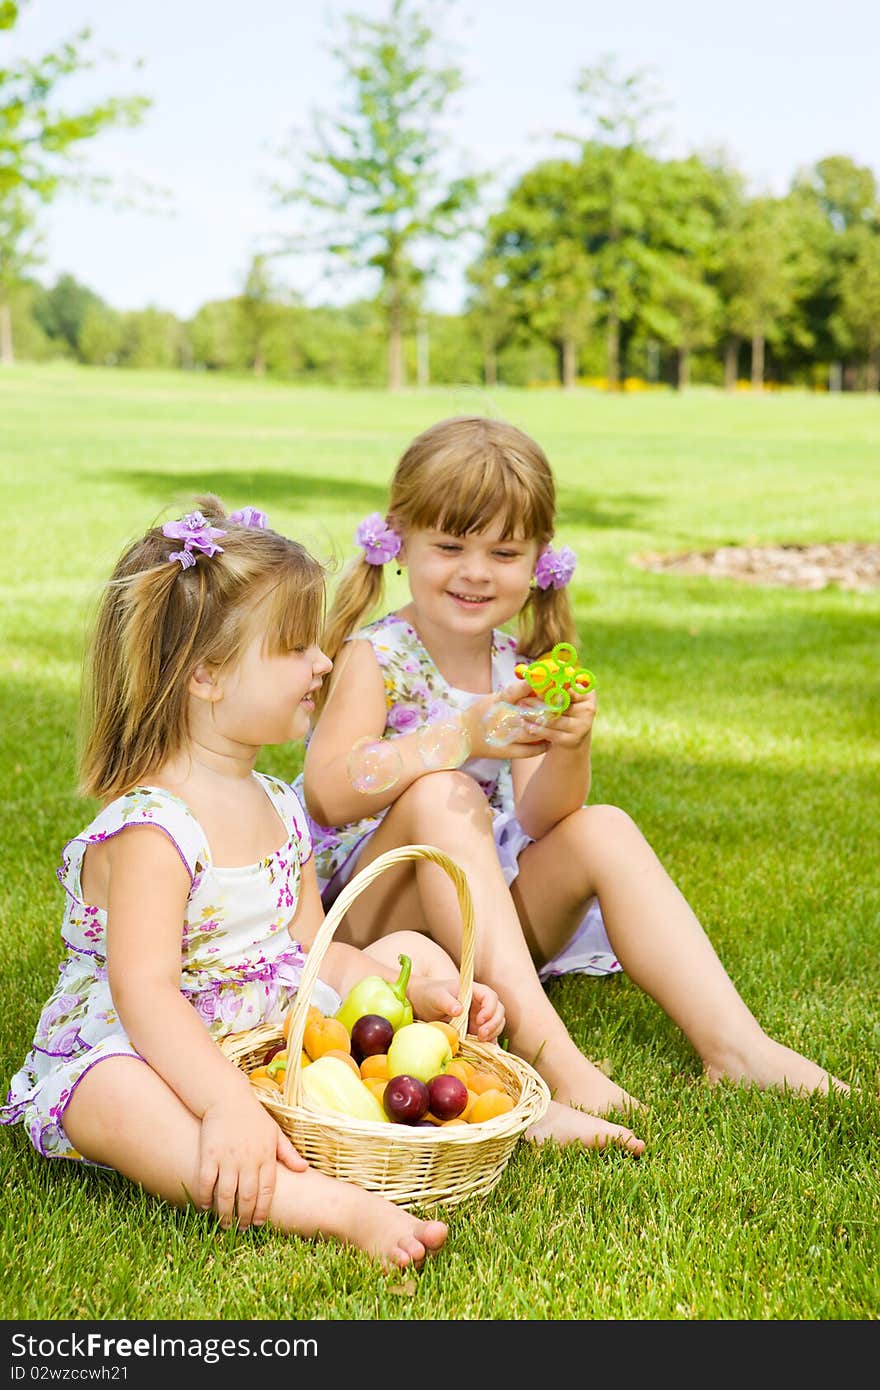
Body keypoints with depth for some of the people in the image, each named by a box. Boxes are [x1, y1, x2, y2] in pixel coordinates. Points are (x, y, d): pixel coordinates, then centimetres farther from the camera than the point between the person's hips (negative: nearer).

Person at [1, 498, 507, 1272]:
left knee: (413, 949, 7)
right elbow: (145, 993, -31)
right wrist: (230, 1105, -42)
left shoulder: (280, 809, 5)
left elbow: (314, 948, 9)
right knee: (114, 1100, -42)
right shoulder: (151, 829, -23)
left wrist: (424, 994, -5)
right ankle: (341, 1209, -49)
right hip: (143, 1060, -8)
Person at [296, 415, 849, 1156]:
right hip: (369, 918, -5)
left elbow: (539, 822, -9)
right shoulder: (375, 656, -12)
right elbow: (327, 794, -29)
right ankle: (548, 1056, -40)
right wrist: (462, 737, -39)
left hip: (494, 918, 5)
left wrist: (569, 749, -31)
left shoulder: (521, 670, 3)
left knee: (604, 829, -15)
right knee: (440, 795, -32)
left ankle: (733, 1043, -19)